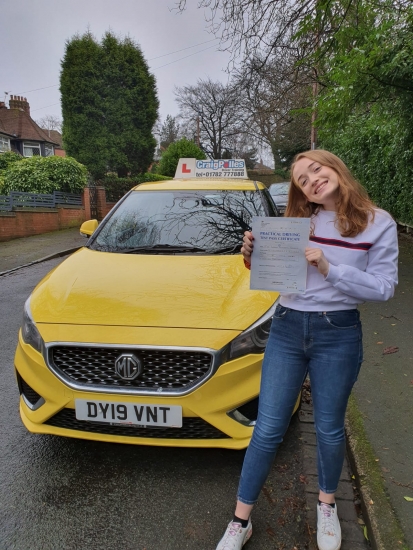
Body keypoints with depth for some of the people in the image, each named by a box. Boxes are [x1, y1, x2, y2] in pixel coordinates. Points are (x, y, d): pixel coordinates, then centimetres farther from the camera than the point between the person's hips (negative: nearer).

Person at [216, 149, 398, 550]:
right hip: (286, 329, 2)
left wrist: (328, 267, -19)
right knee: (267, 430, 5)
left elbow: (384, 287, -7)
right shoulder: (299, 222, 4)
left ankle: (326, 505, 45)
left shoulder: (378, 223, -2)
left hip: (338, 335, -1)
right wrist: (253, 255, -11)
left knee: (329, 430, 16)